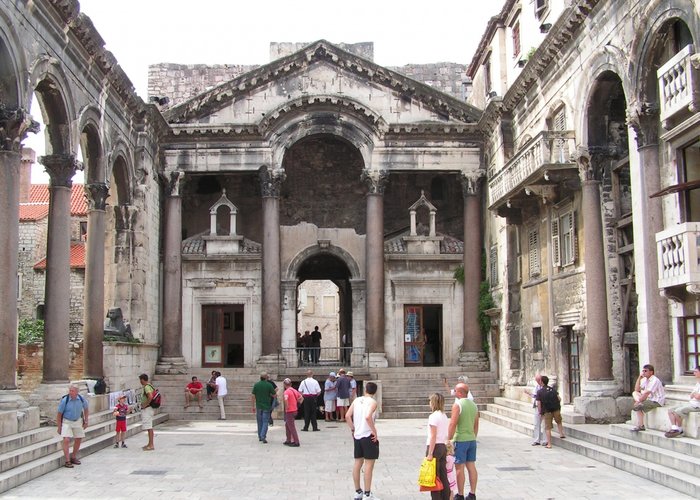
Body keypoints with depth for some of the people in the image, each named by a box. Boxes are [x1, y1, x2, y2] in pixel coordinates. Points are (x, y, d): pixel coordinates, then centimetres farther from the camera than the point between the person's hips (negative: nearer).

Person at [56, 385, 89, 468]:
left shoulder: (81, 399, -12)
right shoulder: (64, 400, -21)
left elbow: (86, 409, 8)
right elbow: (59, 414, -11)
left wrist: (86, 421, 7)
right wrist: (59, 427, -9)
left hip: (78, 421, 4)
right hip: (66, 421, -4)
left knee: (78, 439, 11)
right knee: (66, 440, -17)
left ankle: (73, 457, 30)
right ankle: (67, 461, -12)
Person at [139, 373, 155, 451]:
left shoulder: (146, 387, -16)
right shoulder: (150, 386, 14)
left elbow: (150, 397, -32)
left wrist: (145, 404, -21)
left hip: (147, 409, -11)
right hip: (149, 409, 11)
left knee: (149, 427, -9)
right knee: (149, 427, 16)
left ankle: (151, 445, -8)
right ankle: (150, 444, 23)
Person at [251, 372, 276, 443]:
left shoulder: (256, 385, -1)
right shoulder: (269, 385, -9)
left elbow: (252, 396, -1)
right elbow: (275, 395, -4)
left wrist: (253, 406, 7)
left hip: (258, 406, 3)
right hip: (266, 406, -3)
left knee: (260, 422, 15)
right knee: (265, 422, 0)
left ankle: (260, 437, 21)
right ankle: (263, 437, -12)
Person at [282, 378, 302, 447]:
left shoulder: (287, 391, -16)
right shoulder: (294, 390, 8)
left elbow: (286, 399, -35)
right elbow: (300, 397, 21)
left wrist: (286, 407, -22)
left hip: (290, 411, -8)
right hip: (294, 409, 8)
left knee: (292, 427, -3)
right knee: (287, 425, 21)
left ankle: (296, 442, -3)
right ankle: (289, 440, 26)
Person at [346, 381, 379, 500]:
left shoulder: (356, 400, 7)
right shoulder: (372, 402, -10)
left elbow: (347, 416, 1)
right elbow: (368, 417, -26)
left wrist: (353, 429, 11)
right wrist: (375, 432, -17)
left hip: (357, 436, 6)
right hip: (368, 436, -6)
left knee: (357, 463, 13)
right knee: (369, 464, -1)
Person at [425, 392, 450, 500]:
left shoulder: (433, 416, -14)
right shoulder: (444, 416, 11)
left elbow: (433, 436, -18)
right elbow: (446, 434, 13)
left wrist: (430, 453, -17)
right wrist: (446, 445, 19)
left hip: (435, 447, -8)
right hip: (443, 447, 8)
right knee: (443, 476, 12)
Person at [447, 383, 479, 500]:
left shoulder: (457, 405, -13)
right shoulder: (473, 405, 10)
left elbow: (453, 424, -18)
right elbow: (476, 425, 15)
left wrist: (449, 440, -13)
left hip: (460, 440, -7)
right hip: (472, 440, 7)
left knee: (460, 467, -1)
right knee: (471, 466, 9)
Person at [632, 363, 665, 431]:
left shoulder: (654, 380, -18)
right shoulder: (645, 379, 9)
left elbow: (647, 393, -23)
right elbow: (637, 389, 7)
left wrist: (639, 401, -18)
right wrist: (639, 377, 0)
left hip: (656, 401, -9)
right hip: (650, 398, 9)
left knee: (637, 407, -22)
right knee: (635, 393, 9)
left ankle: (641, 426, -12)